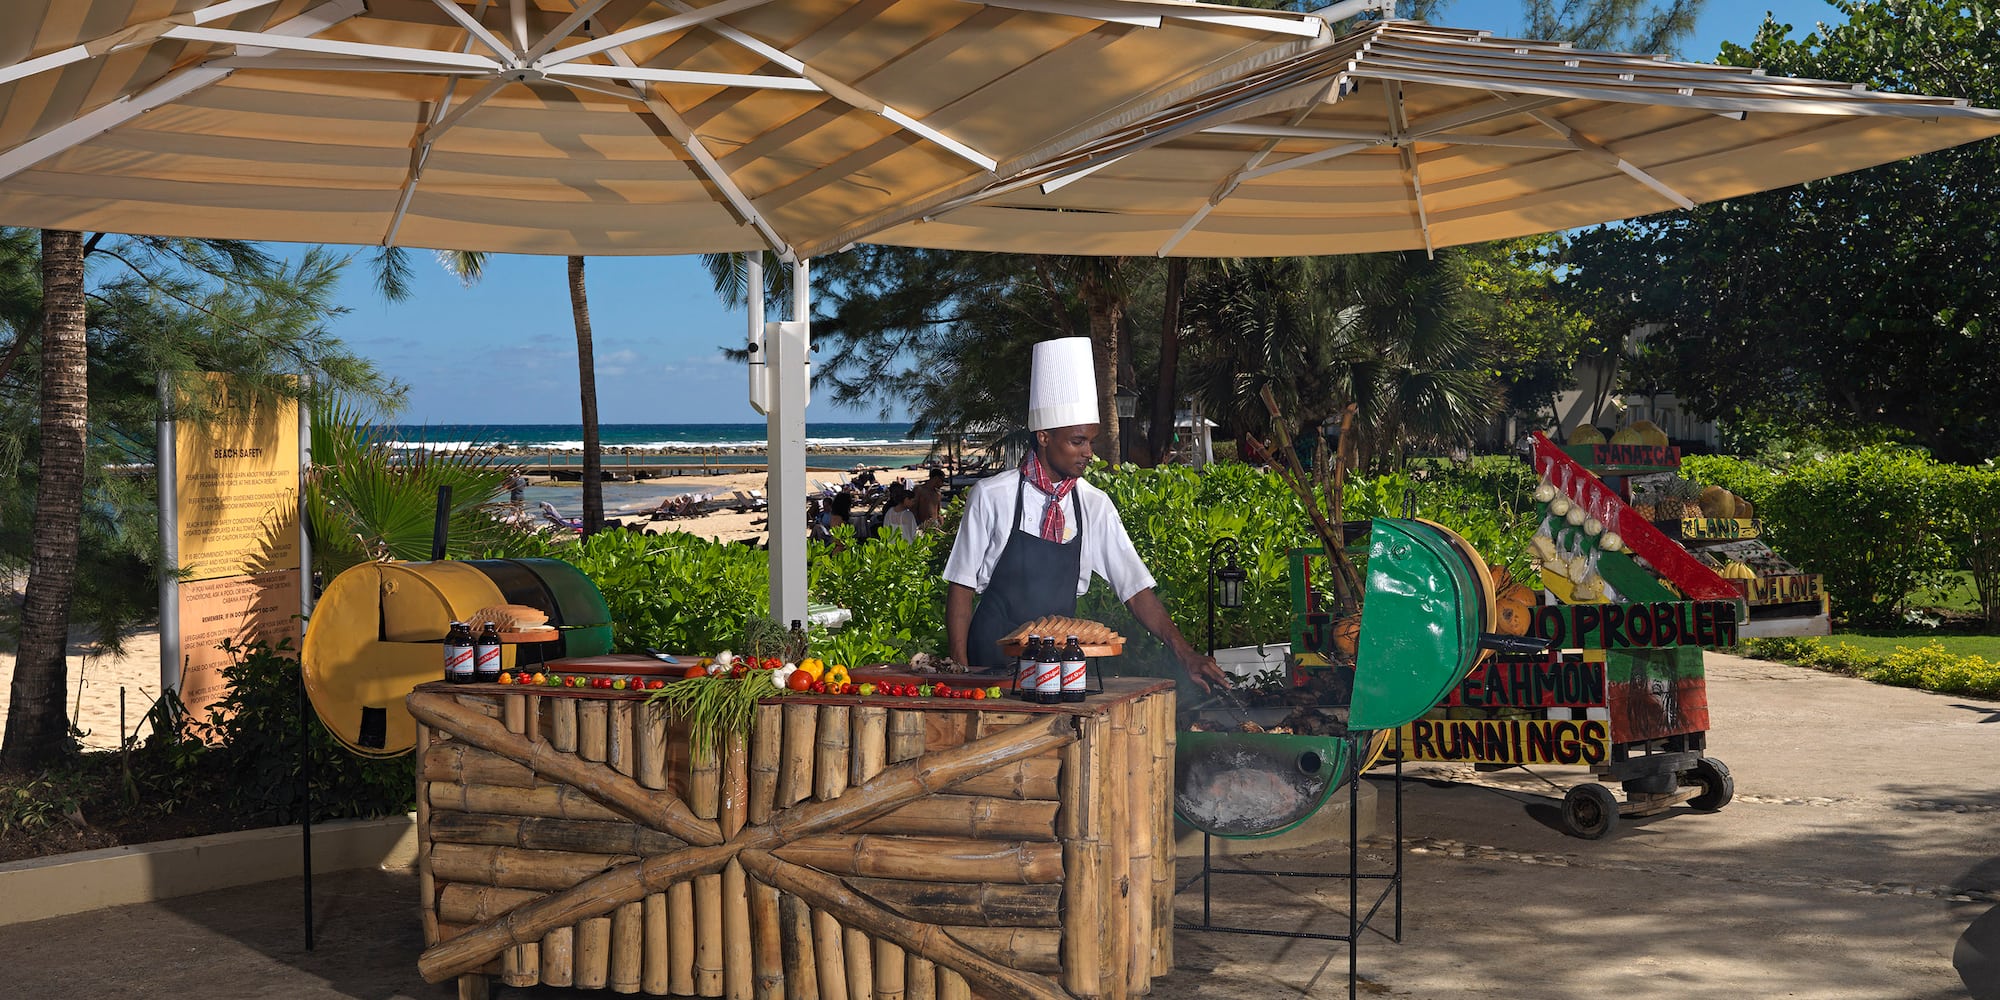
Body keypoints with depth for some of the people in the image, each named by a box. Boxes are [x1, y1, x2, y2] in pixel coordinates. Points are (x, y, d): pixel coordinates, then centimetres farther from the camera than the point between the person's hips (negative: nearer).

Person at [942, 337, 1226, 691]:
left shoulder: (1095, 505, 5)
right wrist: (961, 672, -7)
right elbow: (961, 587, -1)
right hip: (993, 661, -3)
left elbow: (1135, 587, 4)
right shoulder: (992, 496, -5)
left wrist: (1185, 654, -7)